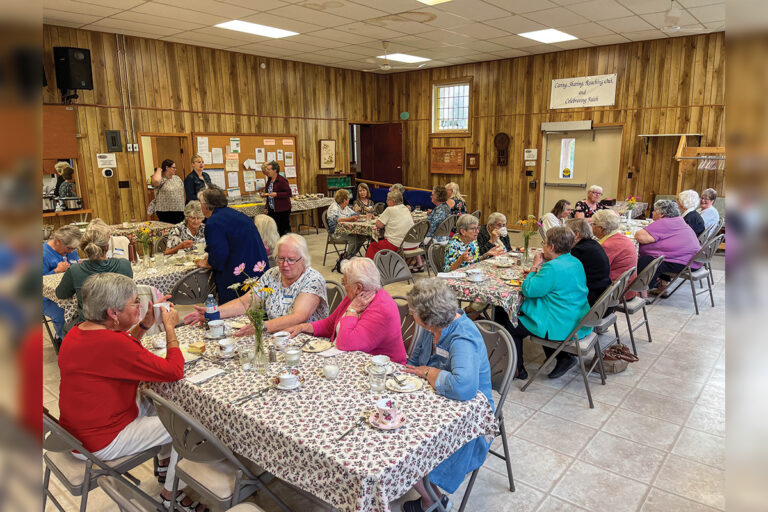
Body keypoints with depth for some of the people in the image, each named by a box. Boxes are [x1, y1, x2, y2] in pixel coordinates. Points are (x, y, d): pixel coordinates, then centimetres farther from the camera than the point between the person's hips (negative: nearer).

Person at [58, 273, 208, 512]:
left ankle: (165, 466, 37)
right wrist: (169, 327, -14)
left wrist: (145, 324, 3)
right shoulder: (109, 343, -32)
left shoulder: (77, 332, -2)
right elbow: (174, 370, -26)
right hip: (98, 444, -9)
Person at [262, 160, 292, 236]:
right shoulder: (269, 180, 12)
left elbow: (289, 193, -17)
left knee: (284, 230, -1)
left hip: (282, 210, -7)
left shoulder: (282, 180, -13)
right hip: (272, 210, 7)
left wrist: (276, 194, -24)